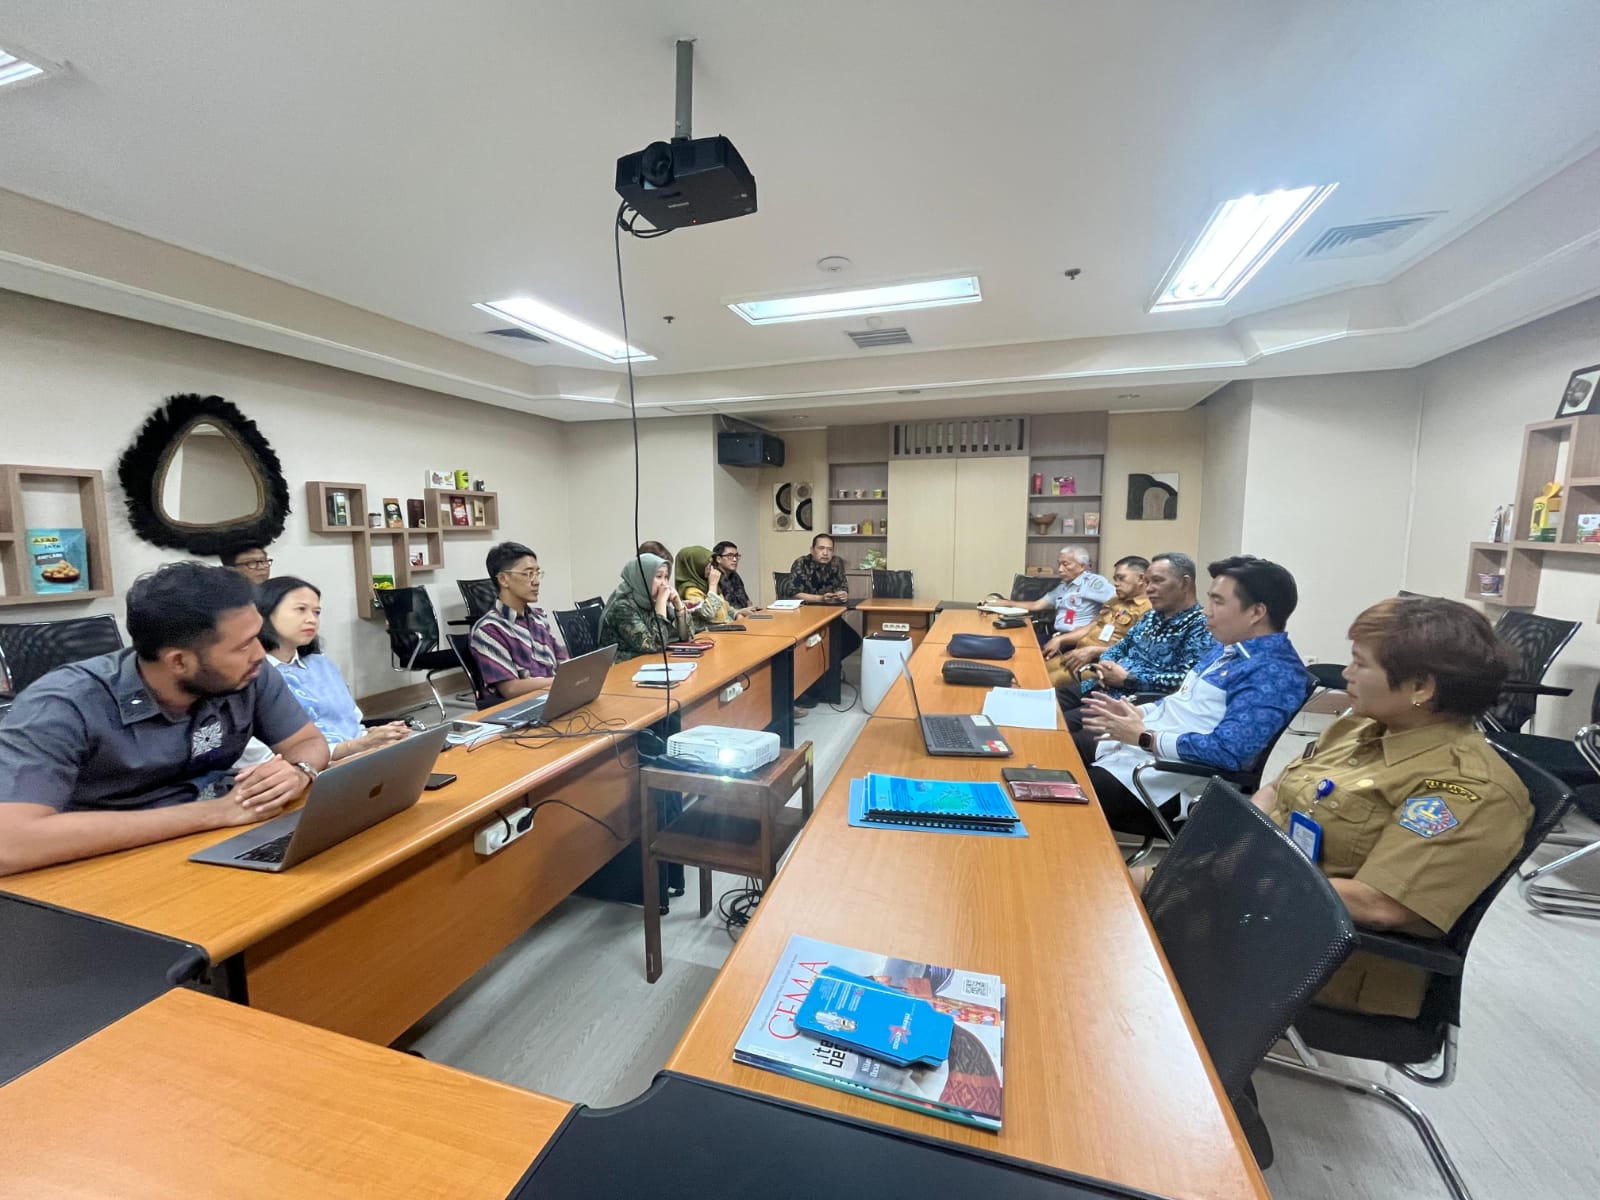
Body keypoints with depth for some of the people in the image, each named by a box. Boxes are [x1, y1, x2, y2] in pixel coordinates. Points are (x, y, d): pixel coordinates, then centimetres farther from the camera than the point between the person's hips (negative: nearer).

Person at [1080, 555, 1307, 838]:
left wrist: (1144, 737, -19)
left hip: (1167, 778, -10)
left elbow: (1226, 752, -26)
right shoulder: (1230, 647, 13)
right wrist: (1136, 712, 7)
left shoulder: (1274, 673, -18)